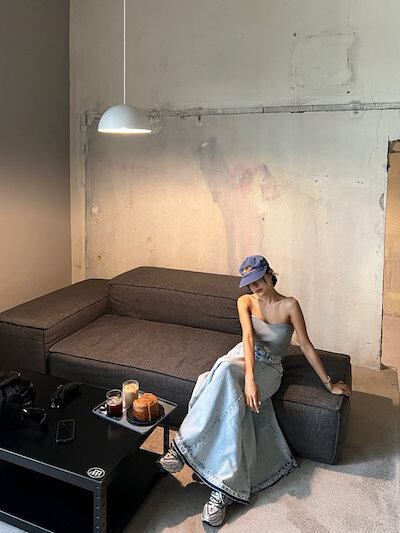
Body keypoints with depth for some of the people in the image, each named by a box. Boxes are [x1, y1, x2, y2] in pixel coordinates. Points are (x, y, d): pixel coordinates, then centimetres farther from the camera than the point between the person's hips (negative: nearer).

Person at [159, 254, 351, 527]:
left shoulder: (289, 305, -7)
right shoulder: (245, 301, 0)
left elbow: (307, 346, -3)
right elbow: (248, 336, -16)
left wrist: (329, 383, 1)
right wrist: (249, 377, -31)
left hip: (269, 367, -2)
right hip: (242, 357, 2)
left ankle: (185, 445, -30)